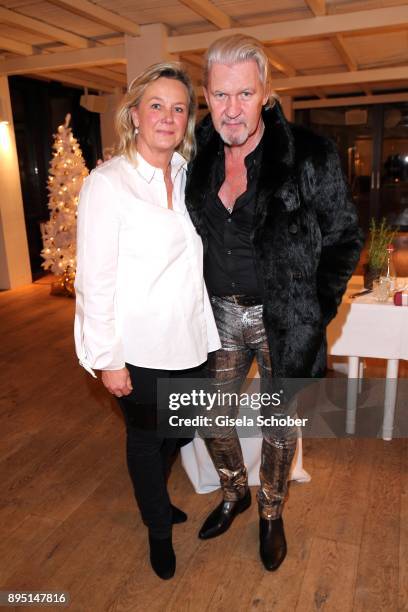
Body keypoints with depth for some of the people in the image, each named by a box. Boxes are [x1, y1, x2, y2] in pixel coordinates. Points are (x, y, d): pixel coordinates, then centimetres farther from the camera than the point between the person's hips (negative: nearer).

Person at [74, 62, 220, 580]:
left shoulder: (188, 176, 5)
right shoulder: (107, 182, -14)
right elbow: (95, 280, -15)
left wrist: (208, 332, 10)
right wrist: (108, 359, -15)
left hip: (188, 341, 6)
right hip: (140, 348, -6)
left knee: (173, 430, 22)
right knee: (145, 436, 15)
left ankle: (156, 498, 53)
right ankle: (158, 530, 42)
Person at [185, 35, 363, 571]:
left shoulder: (310, 156, -13)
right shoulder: (200, 158, 0)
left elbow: (344, 238, -6)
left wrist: (316, 310, -11)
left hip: (282, 319, -3)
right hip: (220, 313, 4)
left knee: (279, 424, 14)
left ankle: (271, 514, 40)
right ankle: (234, 494, 44)